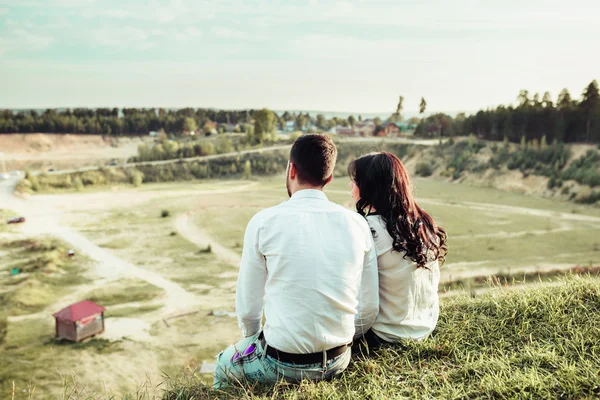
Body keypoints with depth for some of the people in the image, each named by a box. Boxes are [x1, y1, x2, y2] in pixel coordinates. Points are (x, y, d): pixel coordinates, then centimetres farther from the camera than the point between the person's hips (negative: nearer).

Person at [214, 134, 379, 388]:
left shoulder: (264, 222, -14)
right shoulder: (357, 224, -5)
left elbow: (248, 308, -6)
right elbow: (369, 309, 0)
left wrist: (251, 338, 15)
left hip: (283, 365, -4)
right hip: (338, 360, 4)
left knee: (225, 363, 28)